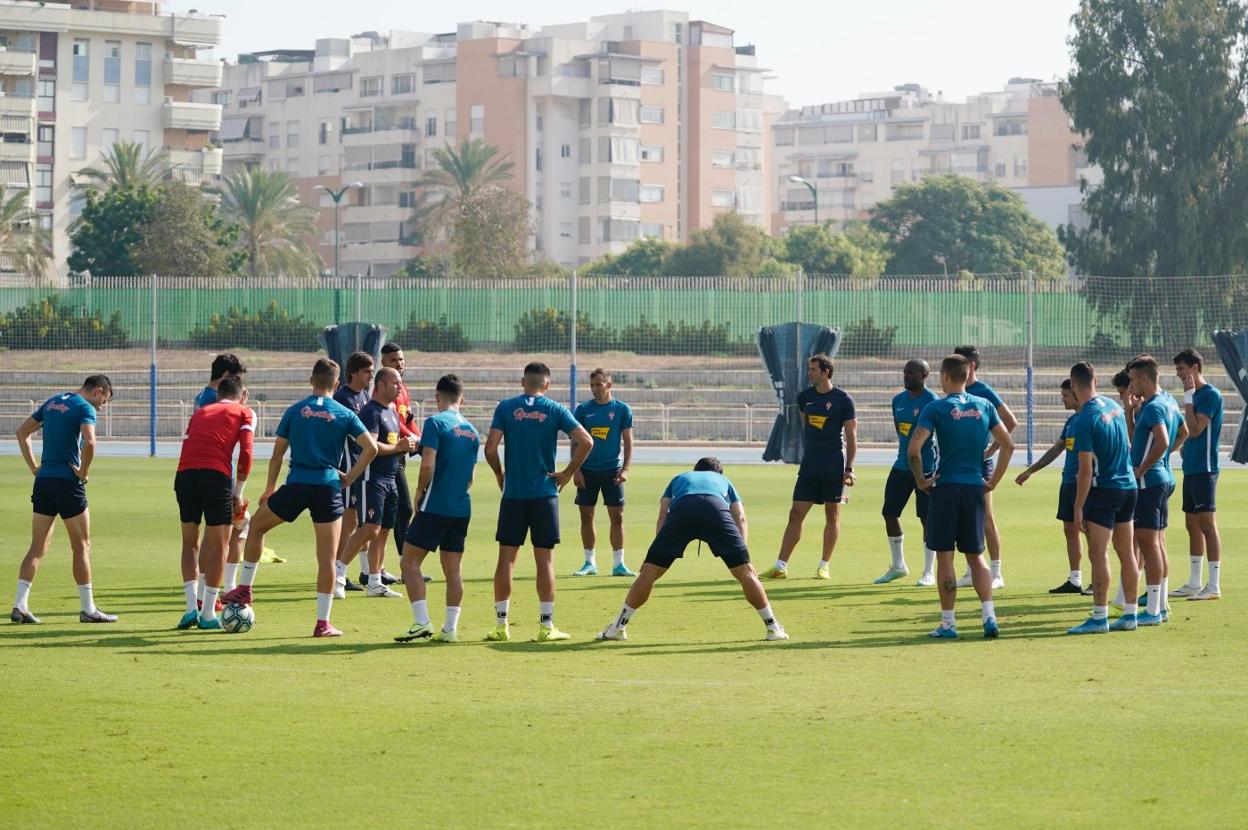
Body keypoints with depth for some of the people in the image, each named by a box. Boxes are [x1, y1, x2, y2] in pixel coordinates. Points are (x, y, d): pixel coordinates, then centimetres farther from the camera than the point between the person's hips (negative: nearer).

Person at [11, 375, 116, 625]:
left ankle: (20, 606, -1)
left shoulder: (52, 403, 15)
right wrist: (83, 472, -12)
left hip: (43, 480, 6)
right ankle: (88, 609, 8)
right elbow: (89, 443, -26)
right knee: (81, 546, 4)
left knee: (38, 547, 7)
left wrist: (34, 467, 14)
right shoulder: (85, 408, -8)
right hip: (68, 483, -6)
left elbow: (22, 431, 19)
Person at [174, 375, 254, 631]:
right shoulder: (245, 413, 16)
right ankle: (208, 614, 4)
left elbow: (187, 448, 19)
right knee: (218, 547, 6)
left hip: (184, 473, 4)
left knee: (190, 543, 17)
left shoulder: (200, 412, 28)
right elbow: (245, 453, 2)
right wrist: (238, 493, 9)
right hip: (216, 474, -4)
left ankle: (192, 607, 8)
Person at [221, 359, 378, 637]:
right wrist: (350, 477, 6)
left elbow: (277, 454, 7)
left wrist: (269, 489, 17)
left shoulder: (295, 411, 5)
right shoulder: (344, 415, 3)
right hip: (329, 488, 0)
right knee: (327, 558, 4)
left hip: (297, 485, 0)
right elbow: (371, 448, -4)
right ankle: (323, 623, 3)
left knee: (256, 525, 25)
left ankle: (244, 590, 27)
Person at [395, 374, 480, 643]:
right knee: (453, 569, 9)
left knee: (410, 562, 0)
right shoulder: (472, 431, 12)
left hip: (435, 507, -6)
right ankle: (450, 628, 6)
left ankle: (422, 623, -9)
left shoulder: (435, 423, -10)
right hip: (462, 508, 6)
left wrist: (420, 491, -5)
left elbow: (428, 463, -19)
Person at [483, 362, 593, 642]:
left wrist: (499, 474, 8)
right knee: (545, 559, 4)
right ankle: (546, 626, 3)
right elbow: (586, 442, -8)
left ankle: (501, 625, 7)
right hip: (545, 493, 0)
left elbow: (490, 447, -8)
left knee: (506, 558, 6)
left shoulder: (506, 408, 0)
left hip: (513, 493, 0)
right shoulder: (555, 410, -1)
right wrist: (568, 473, 2)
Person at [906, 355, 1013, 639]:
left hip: (946, 487, -4)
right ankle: (989, 616, -2)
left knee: (944, 556, 3)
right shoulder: (984, 406, 6)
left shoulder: (936, 408, -7)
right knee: (975, 556, 12)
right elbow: (1008, 445, 7)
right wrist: (993, 481, 13)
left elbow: (913, 449, -17)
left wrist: (920, 480, -4)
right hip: (975, 488, 4)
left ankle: (948, 624, 4)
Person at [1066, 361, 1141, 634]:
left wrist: (1078, 507, -13)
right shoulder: (1114, 407, 7)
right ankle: (1130, 614, 15)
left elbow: (1086, 470, -17)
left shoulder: (1085, 419, -16)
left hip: (1104, 490, -8)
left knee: (1098, 555, -4)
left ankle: (1099, 617, -5)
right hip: (1128, 487, 8)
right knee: (1127, 554, 11)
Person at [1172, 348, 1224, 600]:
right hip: (1191, 468, 10)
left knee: (1207, 525, -8)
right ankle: (1194, 584, 18)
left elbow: (1194, 429, -20)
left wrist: (1188, 397, -16)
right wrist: (1185, 446, 10)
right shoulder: (1194, 395, 15)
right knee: (1192, 525, 12)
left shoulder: (1210, 394, -13)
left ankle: (1214, 586, -7)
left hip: (1204, 469, -10)